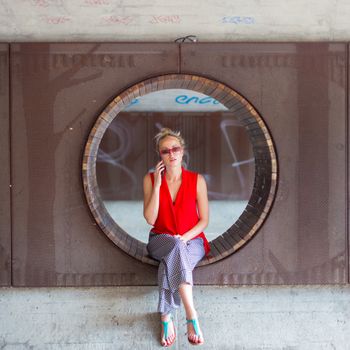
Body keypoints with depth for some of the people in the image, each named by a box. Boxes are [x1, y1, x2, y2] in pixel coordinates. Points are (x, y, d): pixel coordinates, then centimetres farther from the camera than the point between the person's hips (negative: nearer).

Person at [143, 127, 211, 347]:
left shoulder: (197, 180, -4)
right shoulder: (150, 179, -2)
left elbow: (204, 220, -1)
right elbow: (150, 219, -11)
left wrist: (185, 237, -18)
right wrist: (157, 184, -16)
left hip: (192, 241, 0)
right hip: (161, 241, 0)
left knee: (170, 262, -36)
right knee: (176, 247, -37)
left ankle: (167, 316, -27)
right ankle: (191, 314, -41)